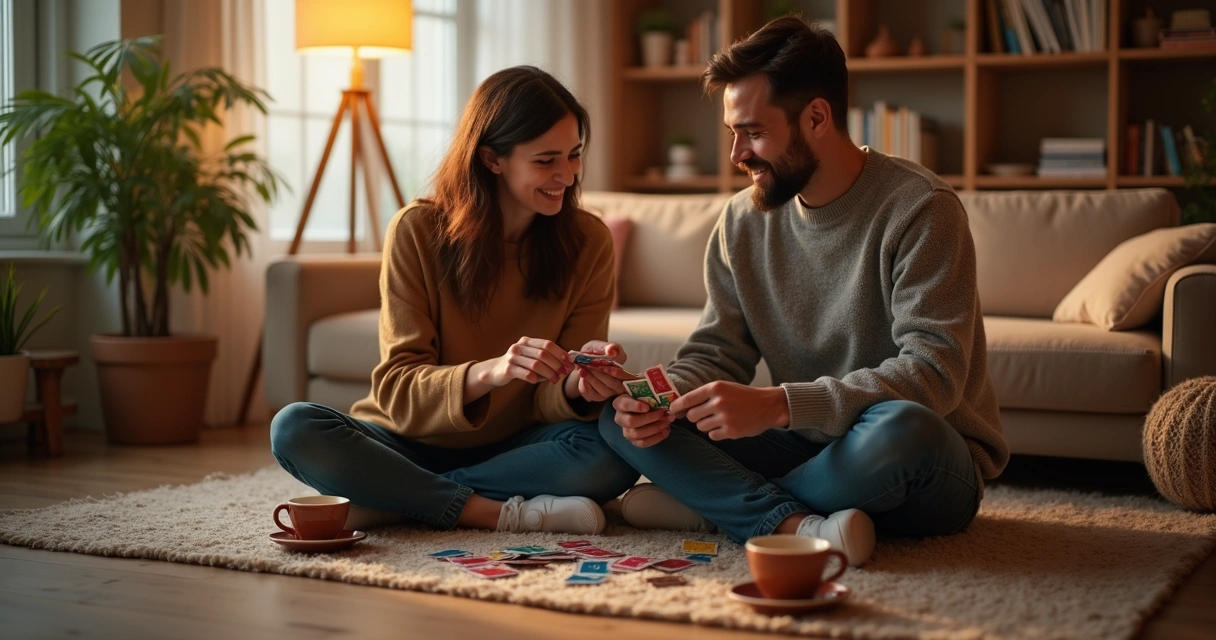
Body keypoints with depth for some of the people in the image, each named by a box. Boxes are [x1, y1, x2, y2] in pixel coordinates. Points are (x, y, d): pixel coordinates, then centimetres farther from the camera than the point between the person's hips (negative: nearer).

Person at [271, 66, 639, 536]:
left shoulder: (589, 242, -6)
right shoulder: (418, 231, -12)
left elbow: (548, 401, -6)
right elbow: (396, 387, -16)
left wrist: (577, 386, -31)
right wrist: (489, 373, -36)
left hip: (512, 445, 1)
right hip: (415, 441, -1)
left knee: (614, 453, -29)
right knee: (295, 429, -28)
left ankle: (388, 497, -20)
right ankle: (505, 514, -24)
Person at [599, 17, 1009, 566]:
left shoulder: (919, 210, -16)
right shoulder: (743, 222, 2)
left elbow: (933, 373, -26)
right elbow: (714, 353, 5)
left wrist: (777, 405, -36)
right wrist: (662, 399, -19)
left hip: (933, 465, -5)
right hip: (807, 444, 5)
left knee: (901, 428, -41)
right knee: (621, 417, -10)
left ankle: (711, 503, -17)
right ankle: (799, 526, -29)